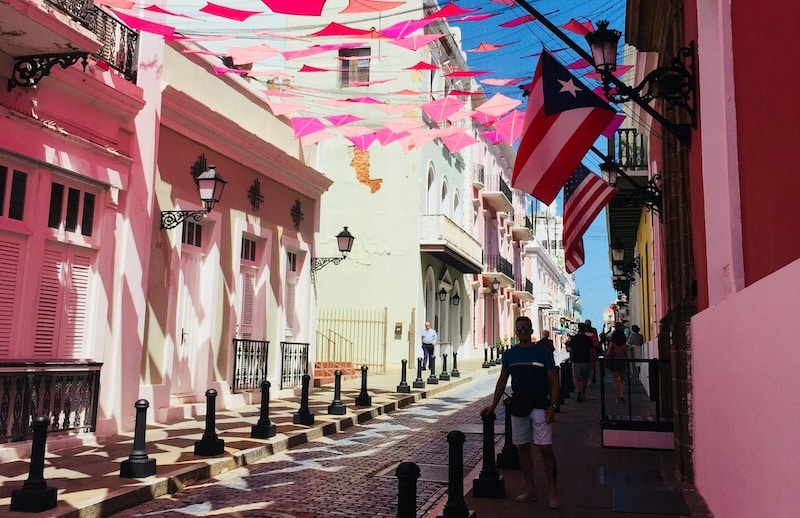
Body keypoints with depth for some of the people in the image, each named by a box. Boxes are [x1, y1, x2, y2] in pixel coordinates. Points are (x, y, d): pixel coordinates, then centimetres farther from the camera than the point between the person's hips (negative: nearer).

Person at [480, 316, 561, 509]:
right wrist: (493, 405, 10)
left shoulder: (543, 353, -4)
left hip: (539, 406, -4)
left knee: (545, 449, -7)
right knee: (523, 448, 9)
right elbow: (502, 381, 13)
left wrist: (552, 406, -14)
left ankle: (553, 492, 2)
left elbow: (553, 381, -4)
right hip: (518, 406, 4)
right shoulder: (509, 354, 6)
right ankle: (530, 490, 20)